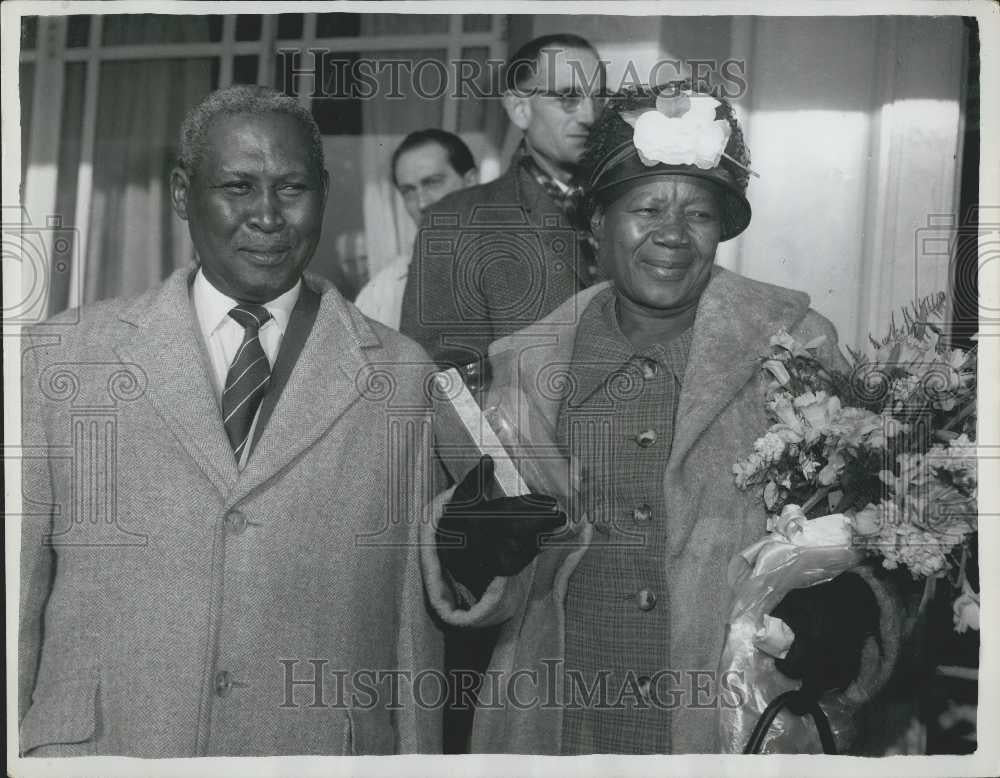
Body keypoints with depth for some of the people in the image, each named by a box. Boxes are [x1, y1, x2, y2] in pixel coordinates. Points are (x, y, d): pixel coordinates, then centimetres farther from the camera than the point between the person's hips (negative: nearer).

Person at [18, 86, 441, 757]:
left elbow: (416, 623, 1)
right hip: (94, 745, 1)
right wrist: (16, 746, -1)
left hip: (319, 751, 0)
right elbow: (16, 595, 2)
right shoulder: (63, 355, 1)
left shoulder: (401, 377, -1)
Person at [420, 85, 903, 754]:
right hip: (560, 732, 2)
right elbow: (492, 592, 2)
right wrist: (477, 541, -19)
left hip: (740, 733, -1)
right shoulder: (528, 364, 0)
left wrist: (845, 613, -22)